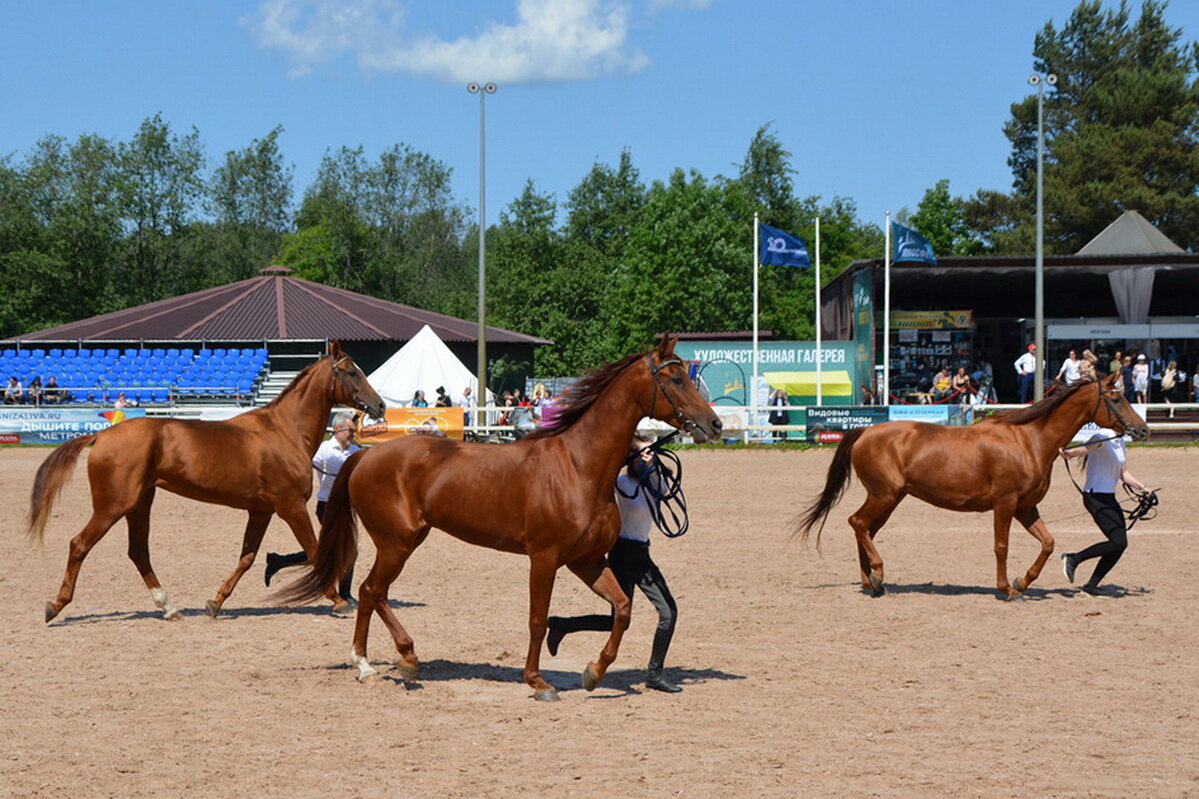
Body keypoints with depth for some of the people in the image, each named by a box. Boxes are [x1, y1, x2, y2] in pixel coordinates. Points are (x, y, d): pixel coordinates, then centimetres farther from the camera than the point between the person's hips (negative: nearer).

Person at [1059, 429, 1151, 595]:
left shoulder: (1119, 441, 14)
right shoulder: (1103, 436, -14)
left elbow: (1123, 473, 24)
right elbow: (1087, 447, -36)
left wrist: (1142, 488, 15)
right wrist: (1070, 453, -57)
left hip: (1109, 498, 9)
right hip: (1096, 497, -9)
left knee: (1120, 544, 6)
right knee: (1119, 542, -16)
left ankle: (1092, 584, 15)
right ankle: (1073, 559, -5)